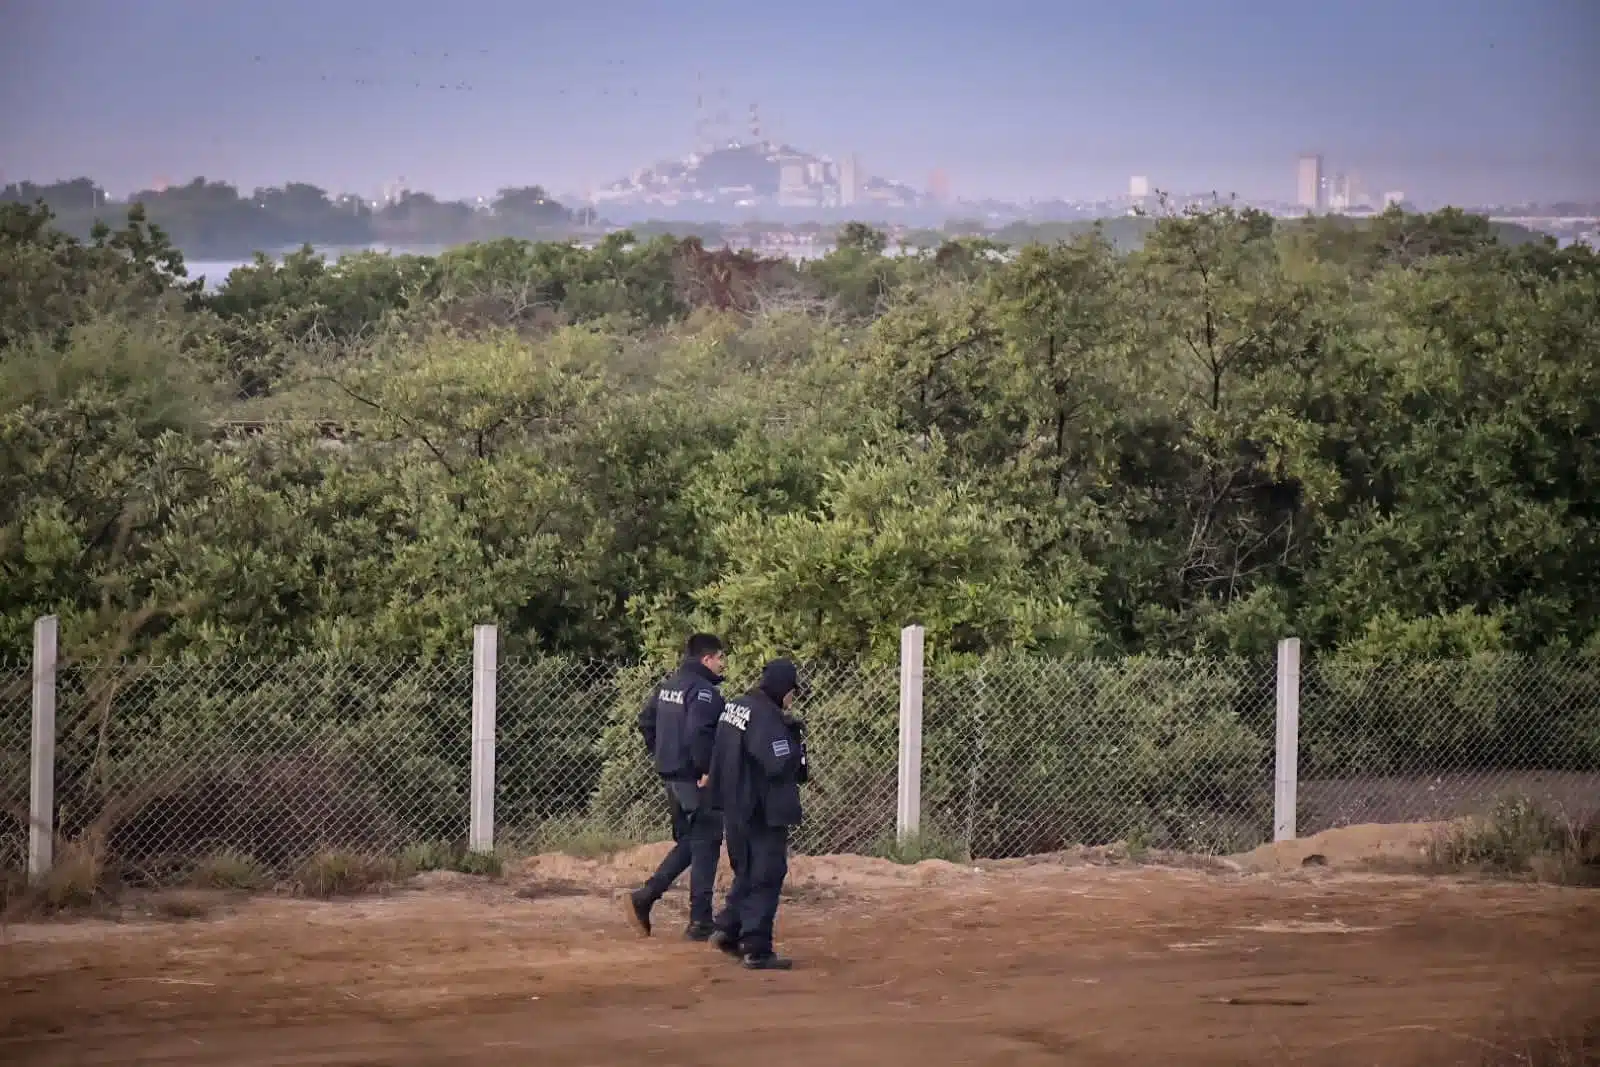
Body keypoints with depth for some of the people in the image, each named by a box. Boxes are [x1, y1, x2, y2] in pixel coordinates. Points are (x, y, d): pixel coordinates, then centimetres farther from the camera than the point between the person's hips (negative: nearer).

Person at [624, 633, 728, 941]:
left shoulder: (667, 686, 11)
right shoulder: (704, 691, -16)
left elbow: (645, 721, 17)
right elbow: (698, 733, -28)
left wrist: (660, 756, 20)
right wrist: (706, 771, -20)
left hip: (670, 775, 9)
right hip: (696, 780, -9)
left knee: (687, 842, 20)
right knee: (705, 846, 0)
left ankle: (644, 898, 10)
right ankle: (700, 922, 3)